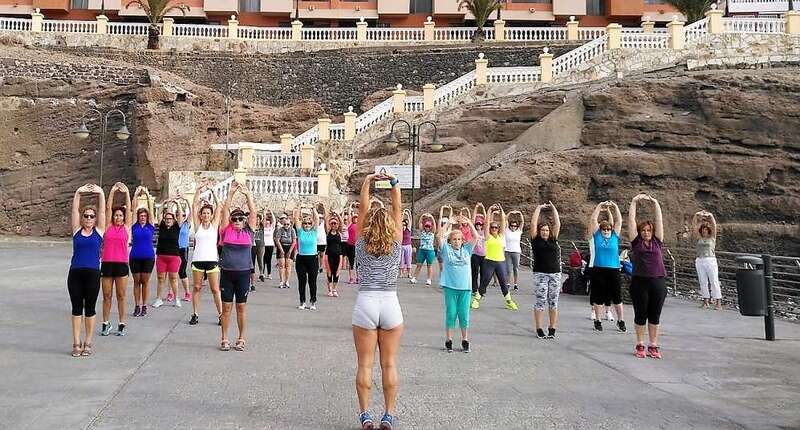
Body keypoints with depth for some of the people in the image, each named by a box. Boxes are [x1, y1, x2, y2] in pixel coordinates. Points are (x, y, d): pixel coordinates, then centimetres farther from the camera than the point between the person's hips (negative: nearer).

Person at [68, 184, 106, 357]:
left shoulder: (99, 231, 6)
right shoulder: (77, 230, 8)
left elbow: (102, 211, -2)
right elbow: (74, 210, 1)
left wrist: (101, 193, -12)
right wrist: (78, 193, -11)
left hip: (93, 273, -1)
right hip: (75, 273, 1)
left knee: (90, 308, 5)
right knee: (77, 308, 6)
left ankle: (88, 343, 15)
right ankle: (76, 343, 12)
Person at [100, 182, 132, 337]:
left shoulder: (126, 227, 7)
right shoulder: (108, 226, 8)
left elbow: (128, 209, 2)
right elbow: (108, 207, 5)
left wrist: (126, 192, -1)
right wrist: (112, 191, 1)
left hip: (121, 264, -1)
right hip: (107, 263, 1)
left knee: (121, 296, 4)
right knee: (107, 296, 7)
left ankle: (121, 324, 11)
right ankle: (105, 324, 17)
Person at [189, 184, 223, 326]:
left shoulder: (214, 225, 7)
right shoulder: (197, 225, 7)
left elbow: (218, 207, 2)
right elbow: (194, 206, 2)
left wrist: (213, 193, 0)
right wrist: (199, 192, -4)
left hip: (212, 260, -1)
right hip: (197, 260, 1)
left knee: (215, 289, 1)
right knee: (196, 288, 7)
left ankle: (221, 314, 6)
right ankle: (195, 314, 15)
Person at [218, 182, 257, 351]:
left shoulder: (248, 231, 3)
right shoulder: (226, 230, 3)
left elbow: (253, 212, -5)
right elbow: (225, 211, -6)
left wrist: (247, 194, -12)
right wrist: (231, 193, -13)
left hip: (243, 273, 0)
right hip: (227, 273, 0)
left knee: (241, 307, 7)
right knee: (226, 307, 6)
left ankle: (241, 339, 17)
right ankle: (224, 339, 16)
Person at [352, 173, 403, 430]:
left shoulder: (362, 242, 1)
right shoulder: (396, 242, 0)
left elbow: (362, 209, 3)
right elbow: (398, 210, 5)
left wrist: (367, 183, 1)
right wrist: (394, 184, 3)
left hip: (365, 303, 0)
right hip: (390, 304, 0)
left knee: (365, 364, 5)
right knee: (389, 364, 6)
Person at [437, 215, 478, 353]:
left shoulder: (466, 249, 9)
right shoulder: (446, 249, 3)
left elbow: (476, 237, 0)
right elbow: (440, 236, -9)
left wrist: (469, 223, -7)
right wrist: (449, 223, -11)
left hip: (465, 286, 2)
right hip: (450, 286, -1)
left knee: (464, 314, 6)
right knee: (451, 313, 4)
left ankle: (465, 340, 17)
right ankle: (448, 340, 13)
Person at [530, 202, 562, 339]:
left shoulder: (553, 240, 10)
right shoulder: (536, 240, 3)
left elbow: (557, 224, 7)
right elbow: (533, 223, -2)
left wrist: (553, 208, 8)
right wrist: (539, 208, 4)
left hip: (555, 274, 3)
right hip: (540, 274, -3)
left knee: (553, 302, 6)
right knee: (540, 302, -1)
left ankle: (552, 329, 12)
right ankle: (539, 330, 4)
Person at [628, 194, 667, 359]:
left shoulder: (657, 241, 10)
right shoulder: (636, 241, 6)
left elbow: (659, 220, 7)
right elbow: (631, 220, 3)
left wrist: (655, 203, 5)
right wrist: (634, 202, 2)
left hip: (658, 282, 2)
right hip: (639, 282, -1)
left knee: (655, 315, 8)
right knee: (640, 315, 6)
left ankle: (653, 346, 16)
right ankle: (640, 345, 17)